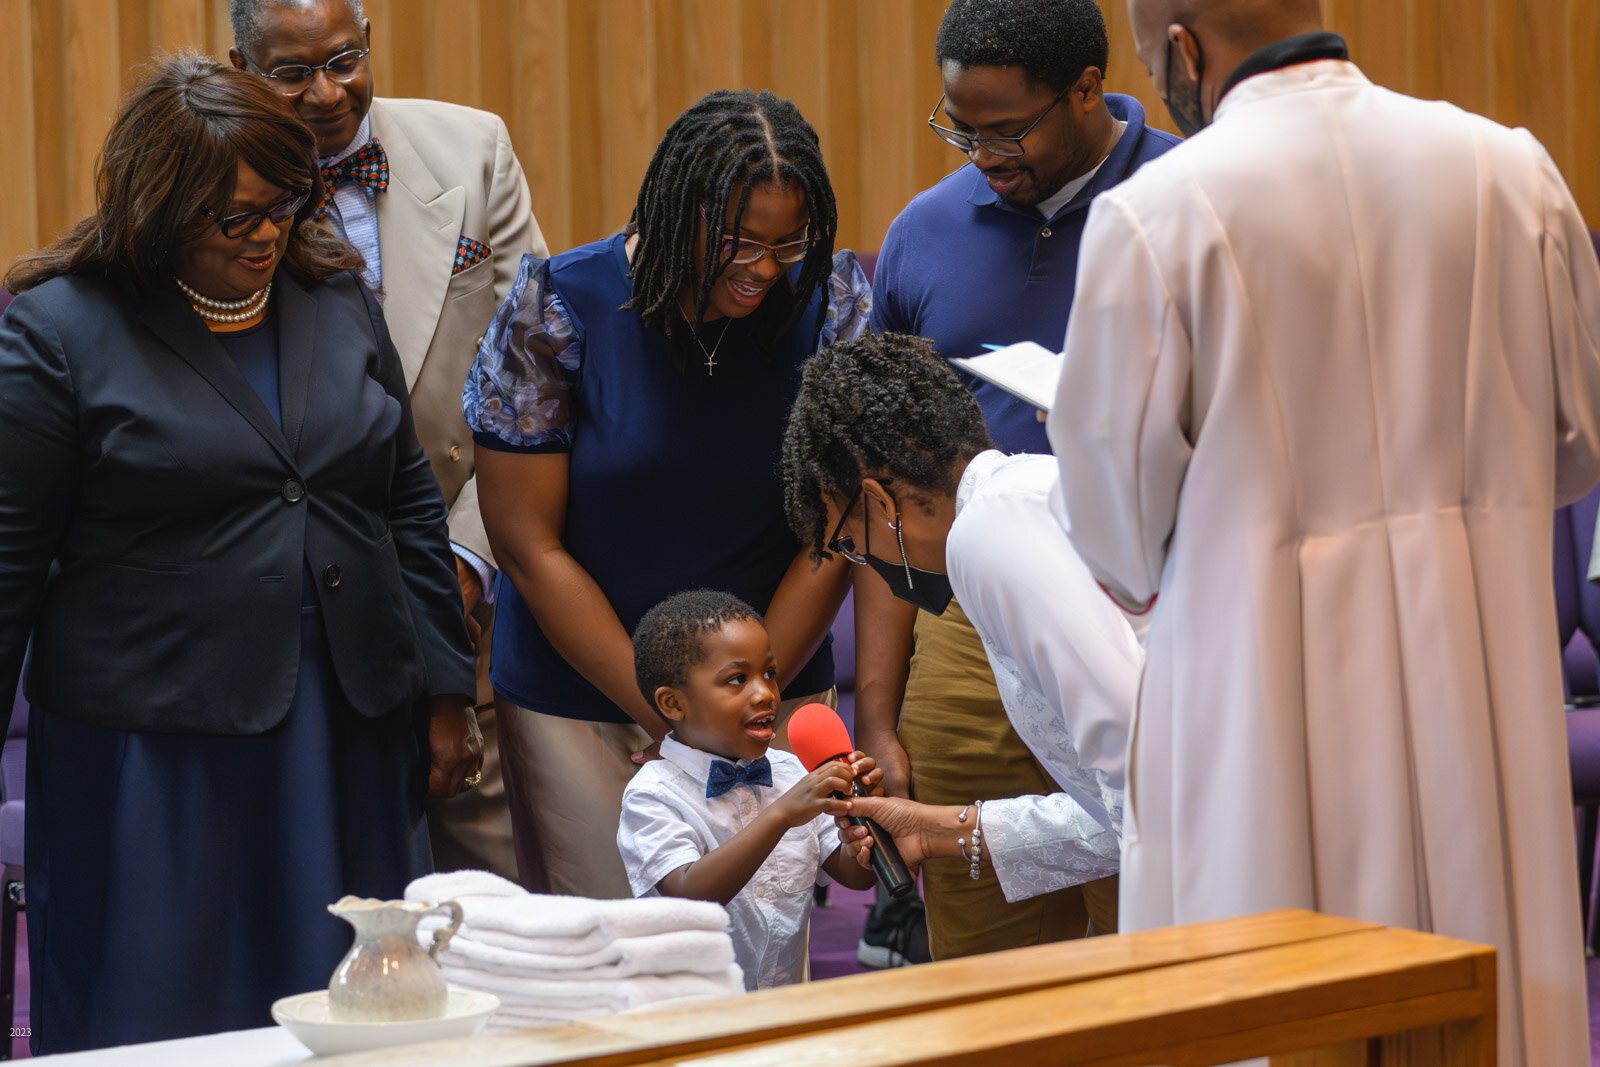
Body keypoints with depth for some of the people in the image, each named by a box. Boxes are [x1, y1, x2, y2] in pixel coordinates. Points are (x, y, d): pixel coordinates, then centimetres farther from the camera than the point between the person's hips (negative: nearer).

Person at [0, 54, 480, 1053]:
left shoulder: (339, 302, 9)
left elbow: (411, 510, 14)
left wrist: (446, 692, 11)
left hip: (348, 738, 5)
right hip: (155, 757, -4)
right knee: (161, 1018, 2)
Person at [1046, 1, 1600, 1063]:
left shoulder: (1153, 215, -11)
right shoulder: (1511, 168, 0)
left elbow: (1118, 509, -3)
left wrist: (1152, 576, 19)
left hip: (1268, 702, -3)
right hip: (1482, 683, 4)